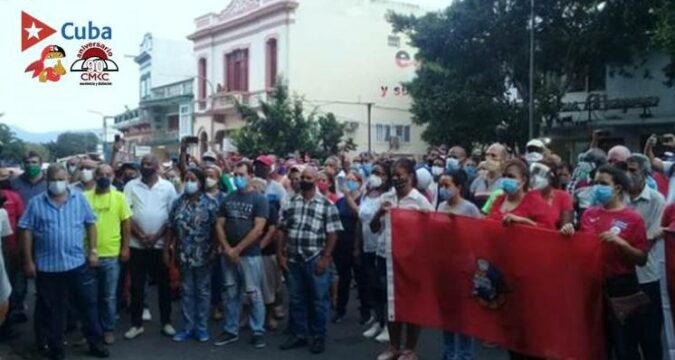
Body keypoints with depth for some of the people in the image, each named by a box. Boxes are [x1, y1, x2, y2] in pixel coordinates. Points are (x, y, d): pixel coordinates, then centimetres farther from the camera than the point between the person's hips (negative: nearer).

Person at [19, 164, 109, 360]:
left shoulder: (79, 199, 1)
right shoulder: (36, 203, -2)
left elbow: (90, 224, 6)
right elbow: (27, 232, -1)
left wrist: (93, 250, 2)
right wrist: (28, 261, -3)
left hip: (78, 263, 1)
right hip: (48, 267, -1)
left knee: (88, 304, 10)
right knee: (53, 310, 11)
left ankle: (96, 343, 25)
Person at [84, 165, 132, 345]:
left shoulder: (119, 197, -1)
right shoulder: (85, 197, -1)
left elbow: (126, 224, 2)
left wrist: (125, 247, -1)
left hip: (111, 254, -1)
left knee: (109, 296, 9)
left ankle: (108, 329, 22)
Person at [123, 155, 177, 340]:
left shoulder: (167, 187, 1)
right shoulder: (131, 186, 1)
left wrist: (156, 236, -10)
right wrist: (141, 235, -11)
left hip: (160, 244, 0)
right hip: (137, 244, 0)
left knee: (164, 284, 8)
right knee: (137, 286, 6)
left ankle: (166, 322, 20)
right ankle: (136, 324, 18)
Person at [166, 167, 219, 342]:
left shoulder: (210, 203, -7)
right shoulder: (178, 202, 5)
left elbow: (216, 229, -8)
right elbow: (171, 228, 7)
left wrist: (216, 251, -12)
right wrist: (166, 250, 5)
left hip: (203, 255, -3)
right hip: (184, 255, 4)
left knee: (203, 291, 7)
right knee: (186, 291, 11)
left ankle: (202, 327, 18)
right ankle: (188, 327, 21)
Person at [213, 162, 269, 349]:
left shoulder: (259, 199, -6)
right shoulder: (228, 199, 8)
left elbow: (258, 229, -13)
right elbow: (219, 225, 7)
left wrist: (237, 250, -13)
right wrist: (227, 249, -7)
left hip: (250, 255, -4)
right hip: (228, 254, 4)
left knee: (254, 294, 1)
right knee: (232, 294, 12)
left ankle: (258, 331, 12)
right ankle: (231, 330, 22)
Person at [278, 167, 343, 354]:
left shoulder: (327, 205, -3)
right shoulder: (289, 203, 6)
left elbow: (332, 234, -6)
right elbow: (283, 231, 8)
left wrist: (325, 258, -11)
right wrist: (280, 254, 2)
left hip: (316, 259, -3)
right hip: (294, 259, 3)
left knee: (319, 299, 5)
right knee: (296, 299, 13)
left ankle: (318, 337, 19)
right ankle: (298, 334, 26)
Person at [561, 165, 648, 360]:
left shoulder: (633, 218, -5)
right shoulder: (589, 214, 5)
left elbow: (642, 260, -7)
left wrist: (621, 243, -22)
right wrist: (570, 233, -6)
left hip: (622, 286, -4)